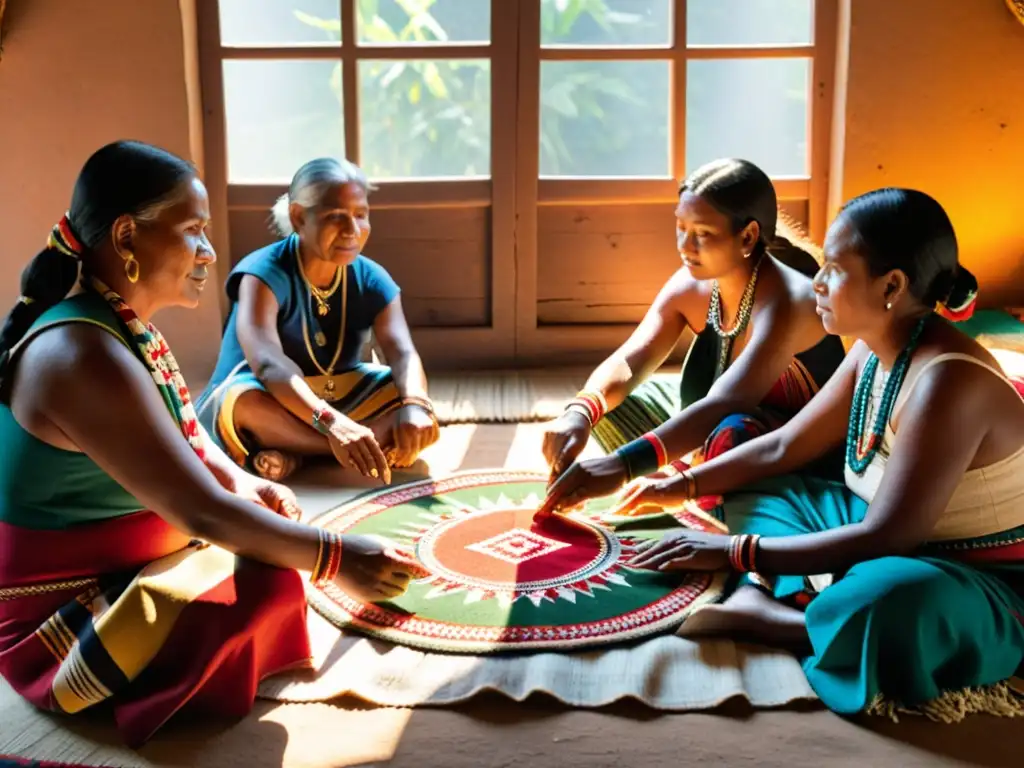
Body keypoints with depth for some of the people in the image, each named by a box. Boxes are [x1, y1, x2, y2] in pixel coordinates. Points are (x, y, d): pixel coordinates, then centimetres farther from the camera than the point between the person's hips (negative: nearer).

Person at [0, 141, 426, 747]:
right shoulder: (83, 355, -29)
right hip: (61, 622, -10)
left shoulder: (122, 322, 3)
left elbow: (181, 432, 17)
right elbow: (201, 512, -29)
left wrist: (243, 484, -2)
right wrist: (335, 558, -22)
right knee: (268, 585, -28)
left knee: (272, 517, 14)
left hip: (115, 574, 10)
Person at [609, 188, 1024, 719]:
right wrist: (682, 486, 4)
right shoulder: (875, 351, -1)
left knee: (887, 603, -43)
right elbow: (784, 447, 10)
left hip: (979, 586, -9)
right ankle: (762, 598, -20)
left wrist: (736, 551, -27)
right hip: (903, 543, 9)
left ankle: (761, 623, -17)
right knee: (754, 491, 7)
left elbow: (886, 537, -30)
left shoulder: (948, 379, -28)